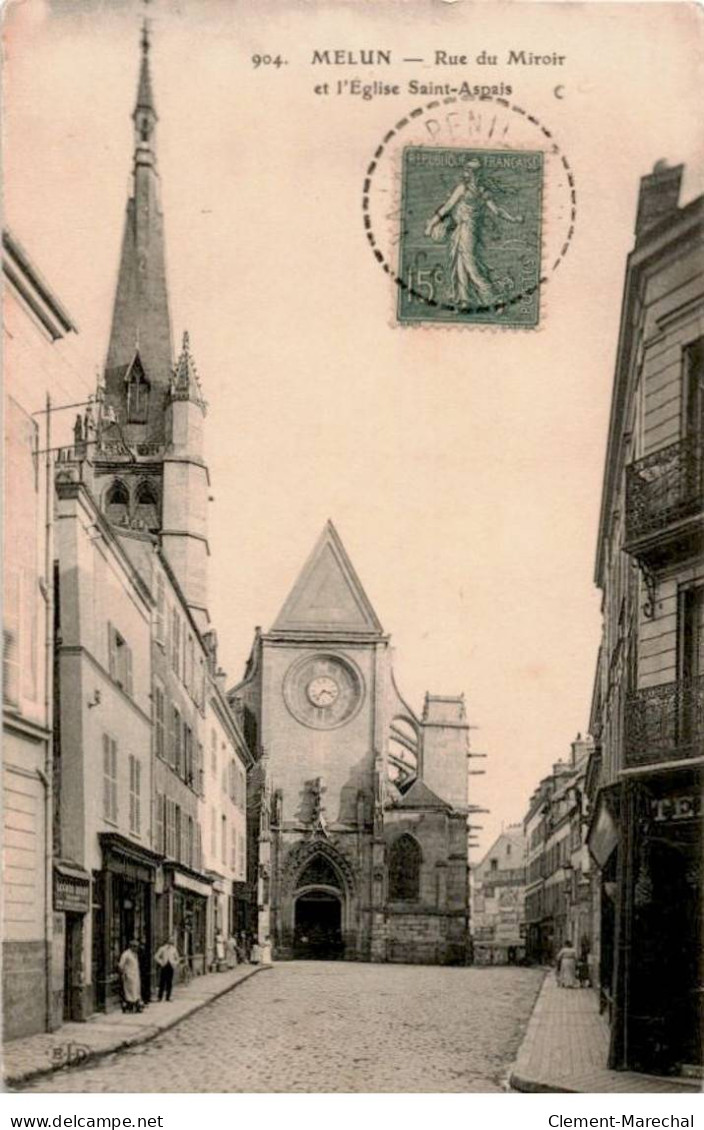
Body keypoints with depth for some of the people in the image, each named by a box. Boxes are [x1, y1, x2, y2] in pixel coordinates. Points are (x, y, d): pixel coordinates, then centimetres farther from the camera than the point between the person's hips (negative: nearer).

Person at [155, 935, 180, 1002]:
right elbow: (156, 957, -2)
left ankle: (168, 997, 7)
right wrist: (161, 963, -8)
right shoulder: (162, 948, 1)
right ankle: (160, 997, 0)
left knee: (169, 983, 2)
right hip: (164, 967, -3)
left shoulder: (174, 949, 11)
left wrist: (175, 964, 8)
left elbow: (177, 958, 23)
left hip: (171, 967, 3)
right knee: (162, 982, -4)